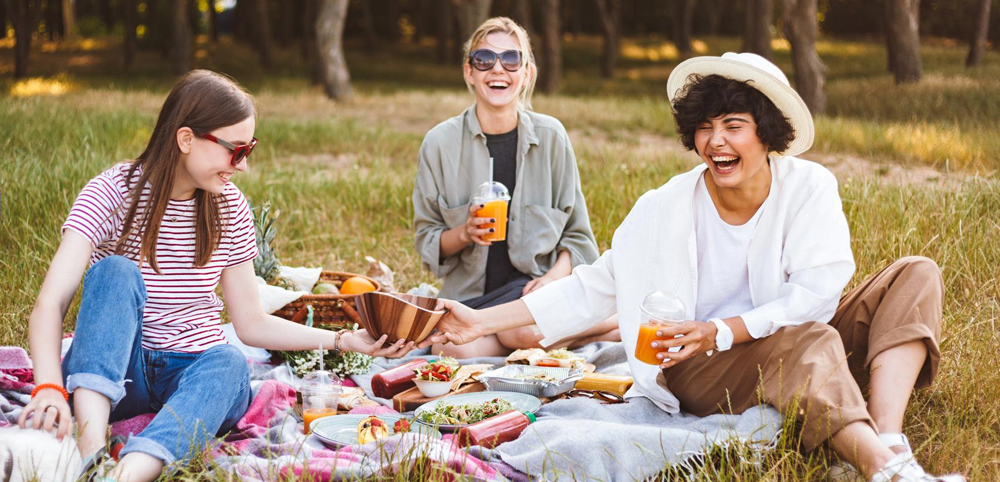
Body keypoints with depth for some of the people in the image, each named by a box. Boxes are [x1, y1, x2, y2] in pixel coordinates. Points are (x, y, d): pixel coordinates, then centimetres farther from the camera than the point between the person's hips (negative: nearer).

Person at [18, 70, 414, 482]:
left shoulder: (229, 208, 4)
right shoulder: (113, 193, -9)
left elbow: (251, 322, 8)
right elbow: (50, 305, -21)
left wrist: (343, 340, -5)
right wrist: (49, 388, -41)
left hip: (197, 371, 3)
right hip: (110, 371, -2)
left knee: (229, 363, -33)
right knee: (116, 271, -29)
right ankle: (90, 445, -48)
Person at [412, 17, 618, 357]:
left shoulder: (550, 136, 2)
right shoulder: (441, 143, 0)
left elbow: (576, 233, 6)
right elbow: (427, 241, 6)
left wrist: (555, 275, -14)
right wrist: (464, 233, -16)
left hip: (532, 283, -1)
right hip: (469, 293, 1)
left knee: (525, 330, -36)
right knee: (456, 351, -32)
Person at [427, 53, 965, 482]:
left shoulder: (809, 186, -6)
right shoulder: (667, 211, -6)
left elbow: (817, 292, -14)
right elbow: (593, 288, 3)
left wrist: (723, 331, -25)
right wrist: (482, 321, 0)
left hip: (801, 341, 3)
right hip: (703, 372, -3)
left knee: (915, 277, -15)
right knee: (808, 344, -34)